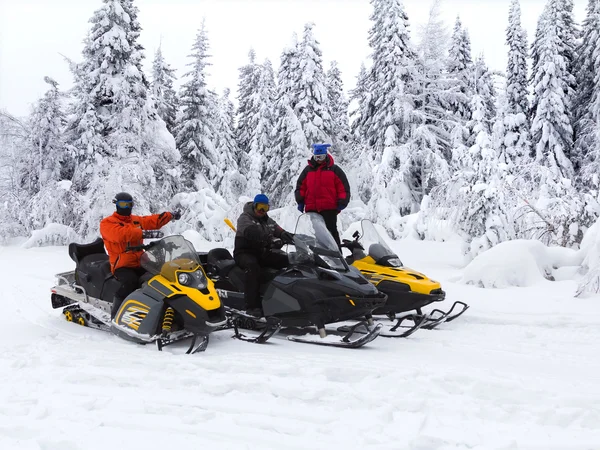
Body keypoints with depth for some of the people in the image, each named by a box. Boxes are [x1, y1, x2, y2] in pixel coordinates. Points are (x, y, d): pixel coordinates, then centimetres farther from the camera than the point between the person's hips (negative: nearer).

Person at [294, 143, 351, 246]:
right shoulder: (308, 170, 14)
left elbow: (343, 186, 3)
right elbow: (300, 186, 17)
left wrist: (342, 202, -5)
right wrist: (300, 202, 8)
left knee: (332, 231, -4)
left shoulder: (334, 170, 5)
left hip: (329, 208, -3)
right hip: (311, 209, 4)